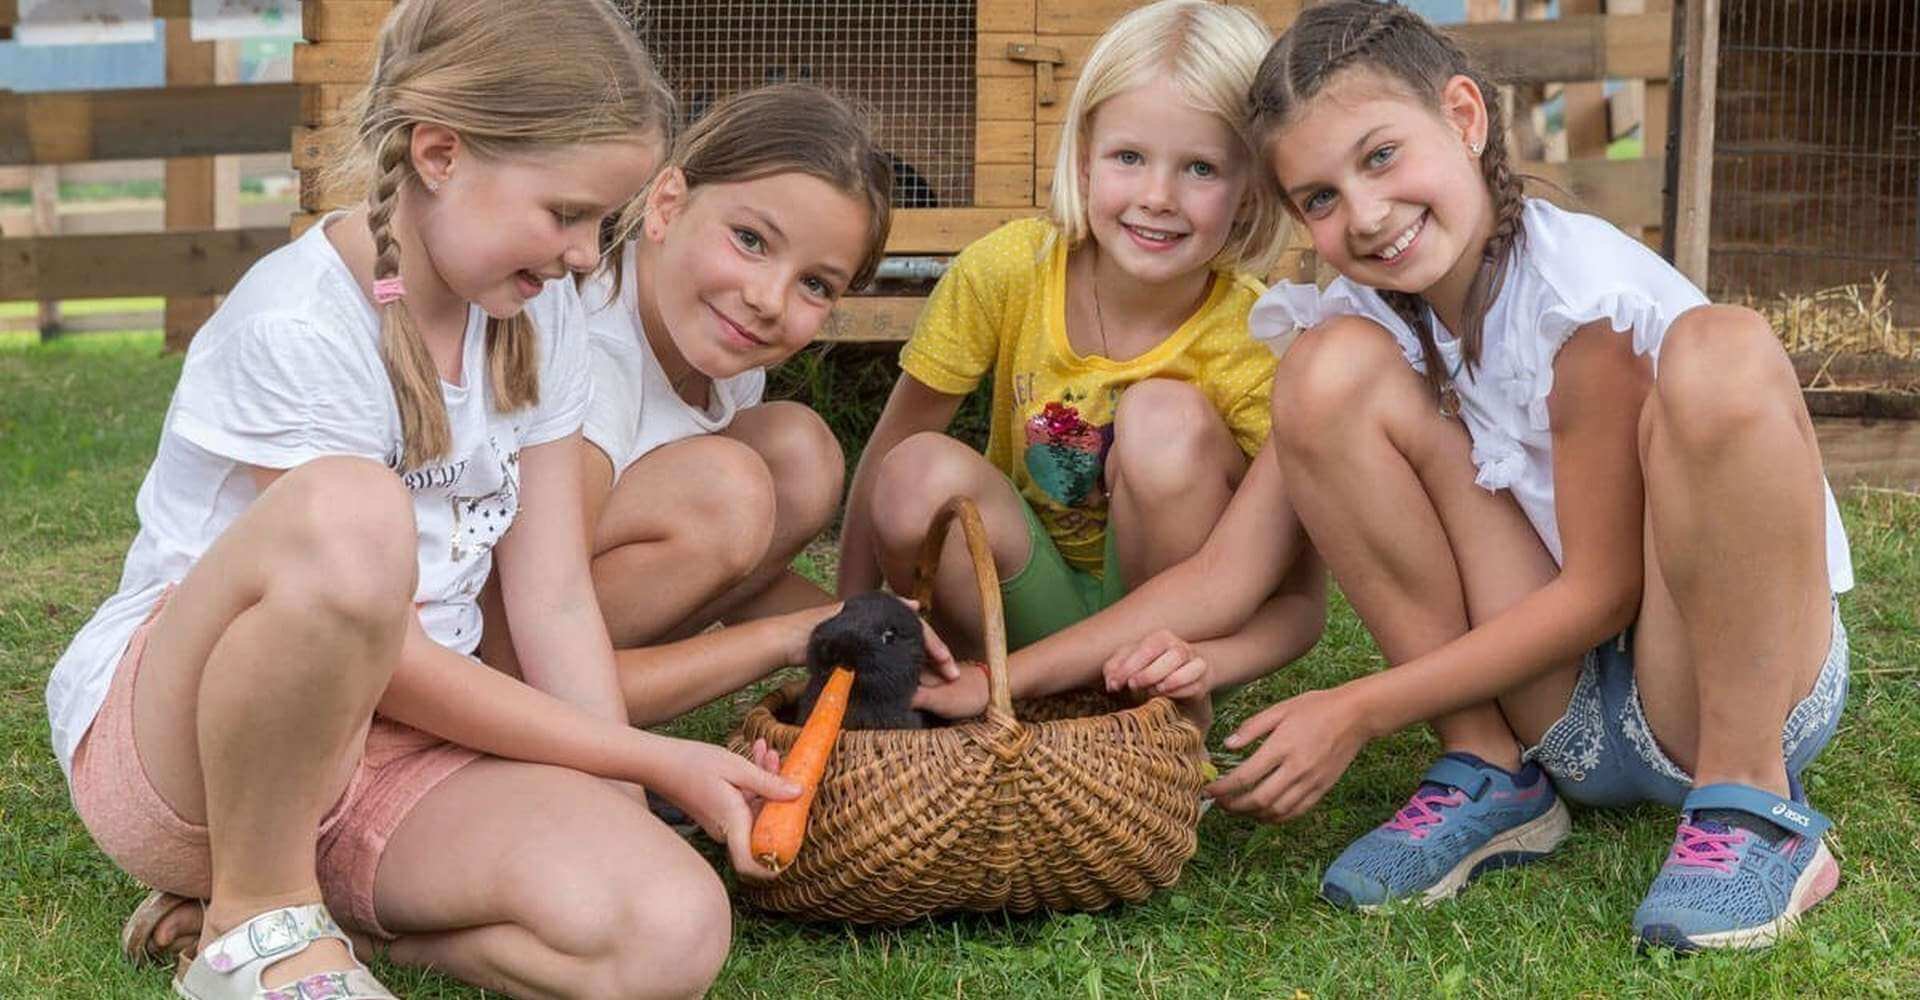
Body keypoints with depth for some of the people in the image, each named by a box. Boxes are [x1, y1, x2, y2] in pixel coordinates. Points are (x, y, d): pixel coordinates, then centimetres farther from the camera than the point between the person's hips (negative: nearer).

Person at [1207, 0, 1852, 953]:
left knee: (1722, 354, -34)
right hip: (1560, 712, 5)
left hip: (1754, 675, -5)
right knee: (1330, 369, -14)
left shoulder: (1585, 289, -20)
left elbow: (1601, 590, -17)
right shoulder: (1374, 314, -3)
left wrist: (1360, 712, -18)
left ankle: (1754, 805, -21)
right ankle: (1488, 778, -5)